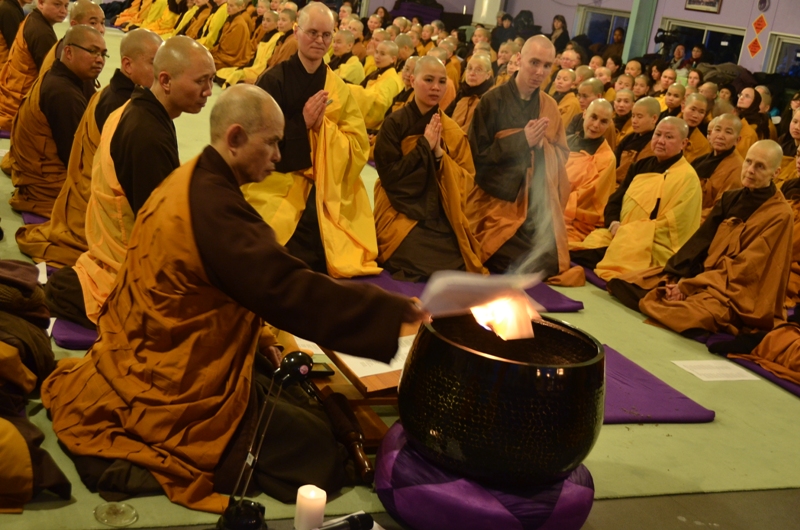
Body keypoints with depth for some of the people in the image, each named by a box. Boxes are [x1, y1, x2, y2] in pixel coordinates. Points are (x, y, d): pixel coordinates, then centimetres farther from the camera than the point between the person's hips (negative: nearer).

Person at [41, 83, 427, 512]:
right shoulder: (211, 205, -26)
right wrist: (400, 310, -25)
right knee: (320, 453, -6)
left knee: (297, 397, 16)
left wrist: (255, 341, 10)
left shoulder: (190, 182, 7)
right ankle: (149, 460, -6)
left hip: (153, 360, 10)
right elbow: (291, 291, -29)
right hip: (176, 386, -10)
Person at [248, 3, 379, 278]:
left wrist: (322, 125, -16)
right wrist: (302, 122, -17)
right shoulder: (273, 80, -2)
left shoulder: (339, 89, 9)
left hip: (324, 191, 3)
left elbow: (358, 148, 1)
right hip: (276, 186, -3)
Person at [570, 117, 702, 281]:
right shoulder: (642, 166, 17)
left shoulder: (687, 178, -5)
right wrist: (614, 224, -10)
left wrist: (627, 231, -16)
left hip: (653, 249, -7)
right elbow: (614, 200, 13)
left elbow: (671, 226, -13)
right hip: (619, 236, 7)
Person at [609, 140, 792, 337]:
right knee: (626, 284, -11)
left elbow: (744, 269, -15)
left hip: (735, 293, -7)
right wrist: (676, 277, -13)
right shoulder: (729, 199, 12)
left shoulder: (779, 215, -8)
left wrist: (689, 287, -19)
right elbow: (700, 240, 4)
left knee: (688, 312, -39)